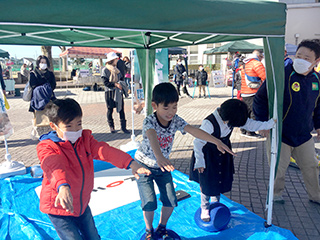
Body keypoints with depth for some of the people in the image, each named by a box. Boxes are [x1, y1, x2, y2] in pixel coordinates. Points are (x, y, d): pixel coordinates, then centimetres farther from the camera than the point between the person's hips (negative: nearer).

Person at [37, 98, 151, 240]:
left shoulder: (85, 138, -3)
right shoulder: (46, 147, -20)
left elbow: (105, 151, -17)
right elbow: (54, 167, -41)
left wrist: (130, 163, -31)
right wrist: (63, 187, -62)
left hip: (82, 204, 6)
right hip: (59, 208, -5)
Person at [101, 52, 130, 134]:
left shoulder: (116, 69, 15)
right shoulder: (105, 69, -5)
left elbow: (121, 78, 20)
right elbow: (105, 82, -11)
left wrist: (120, 83, -1)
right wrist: (115, 84, -19)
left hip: (118, 92, 5)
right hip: (109, 92, -5)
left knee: (121, 109, 1)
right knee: (110, 109, 4)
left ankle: (123, 127, 5)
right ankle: (111, 126, 19)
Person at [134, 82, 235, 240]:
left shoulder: (176, 121, -14)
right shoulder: (149, 121, -28)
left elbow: (195, 131, -24)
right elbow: (152, 139, -48)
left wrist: (216, 141, -36)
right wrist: (159, 157, -67)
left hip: (162, 166, 4)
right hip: (143, 165, -4)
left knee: (170, 201, 2)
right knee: (149, 202, -6)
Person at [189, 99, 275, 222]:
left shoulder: (232, 118, -14)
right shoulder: (209, 123, -33)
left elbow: (250, 124, -6)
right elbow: (198, 142, -27)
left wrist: (271, 123, -13)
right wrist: (200, 162, -22)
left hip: (223, 154, 6)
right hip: (207, 155, -6)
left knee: (221, 180, 14)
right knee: (207, 183, 4)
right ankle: (205, 208, 27)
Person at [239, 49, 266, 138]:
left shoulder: (244, 64, 17)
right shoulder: (257, 63, -10)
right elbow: (265, 77, -15)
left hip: (244, 92, 9)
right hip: (253, 94, -8)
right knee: (254, 112, -2)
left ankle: (243, 130, 23)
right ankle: (250, 132, 1)